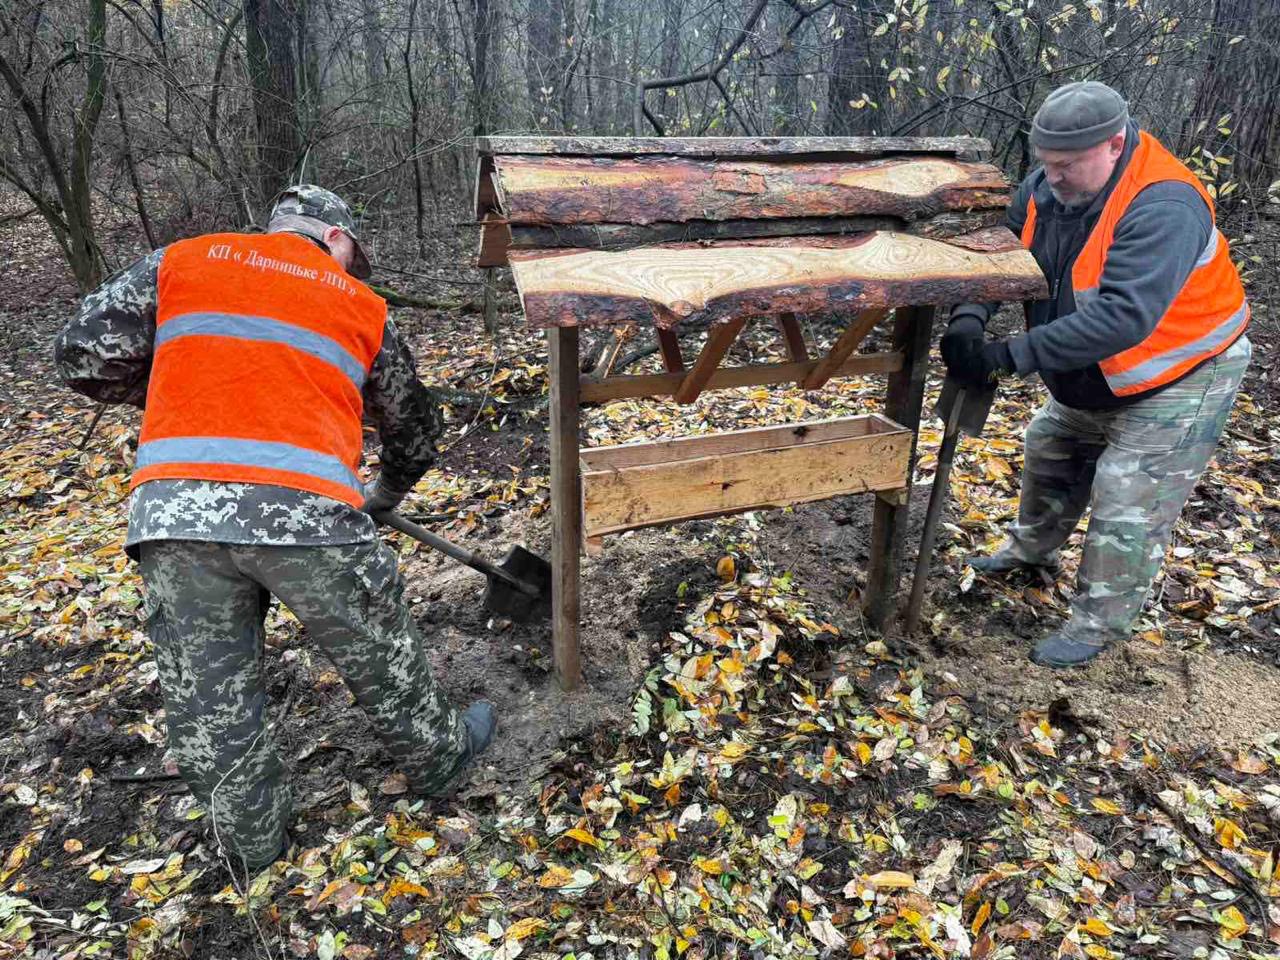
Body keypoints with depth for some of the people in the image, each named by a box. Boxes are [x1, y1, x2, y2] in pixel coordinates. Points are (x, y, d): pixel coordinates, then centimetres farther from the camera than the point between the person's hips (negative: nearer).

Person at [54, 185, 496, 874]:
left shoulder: (180, 261, 17)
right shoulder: (361, 305, 18)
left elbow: (84, 358, 12)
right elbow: (413, 426, 27)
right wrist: (384, 498, 45)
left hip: (172, 514, 2)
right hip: (305, 512, -1)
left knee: (206, 693, 19)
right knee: (379, 658, 21)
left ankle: (253, 841, 37)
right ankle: (438, 760, 44)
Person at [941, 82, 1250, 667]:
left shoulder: (1163, 208, -35)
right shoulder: (1048, 186, -11)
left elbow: (1122, 317, -44)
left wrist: (1009, 356, -46)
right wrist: (968, 320, -30)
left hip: (1179, 380, -8)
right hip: (1092, 380, 8)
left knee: (1127, 502, -6)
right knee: (1049, 451, 21)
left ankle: (1098, 624, 10)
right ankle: (1032, 549, 46)